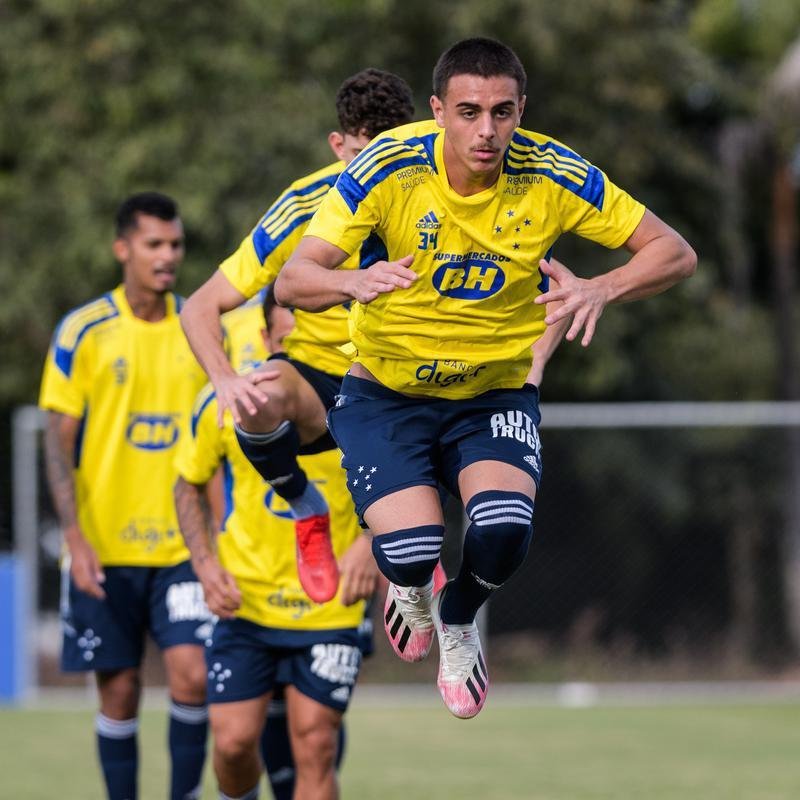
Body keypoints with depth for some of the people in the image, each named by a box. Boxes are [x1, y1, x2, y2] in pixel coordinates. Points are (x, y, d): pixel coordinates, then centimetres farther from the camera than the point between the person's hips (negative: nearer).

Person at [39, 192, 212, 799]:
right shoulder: (84, 332, -2)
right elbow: (59, 442, -2)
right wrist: (75, 537, -11)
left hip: (184, 544, 1)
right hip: (105, 547, -1)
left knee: (192, 675, -13)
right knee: (120, 691, 3)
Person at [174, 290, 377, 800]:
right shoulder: (225, 403, -5)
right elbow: (189, 485, 10)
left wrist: (370, 543, -16)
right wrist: (206, 565, -4)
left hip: (330, 609, -1)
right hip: (245, 604, 1)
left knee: (315, 749, -5)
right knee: (234, 742, -3)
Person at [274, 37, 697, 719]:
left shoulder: (552, 176, -15)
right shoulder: (388, 167, -19)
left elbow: (674, 253, -10)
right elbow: (292, 281, -22)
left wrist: (600, 290, -31)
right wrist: (354, 282, -45)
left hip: (496, 394, 1)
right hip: (387, 393, -1)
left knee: (505, 528, -28)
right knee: (411, 549, -24)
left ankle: (458, 621, 11)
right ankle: (410, 585, 19)